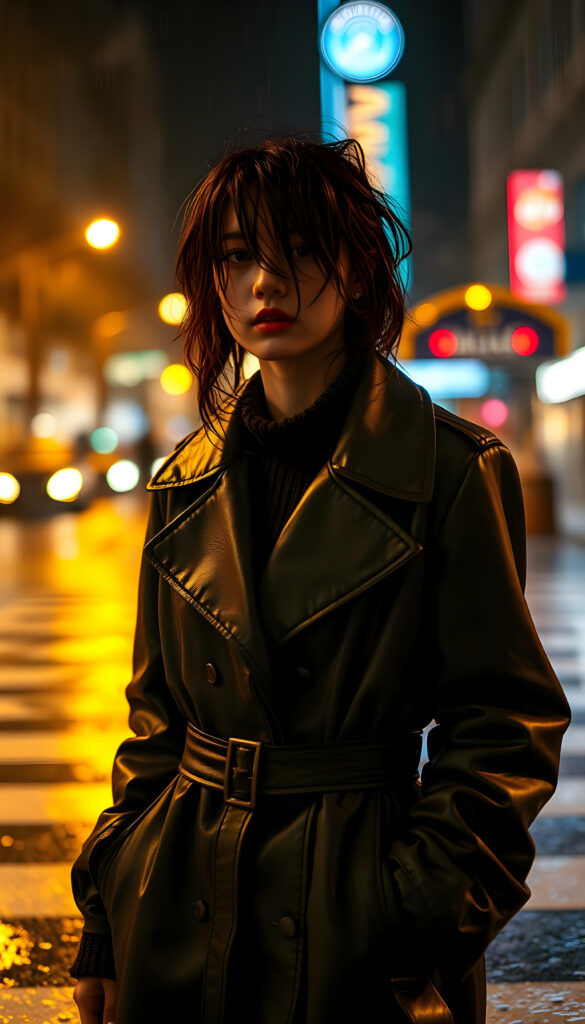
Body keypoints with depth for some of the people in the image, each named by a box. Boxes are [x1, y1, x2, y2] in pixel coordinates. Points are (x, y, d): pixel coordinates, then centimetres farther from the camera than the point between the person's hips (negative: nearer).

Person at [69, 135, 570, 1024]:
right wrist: (106, 930, 8)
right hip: (180, 914, 4)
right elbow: (157, 716, 11)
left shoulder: (454, 469, -9)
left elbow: (505, 727, -7)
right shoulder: (187, 483, 6)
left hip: (355, 907, -4)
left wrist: (423, 920, -12)